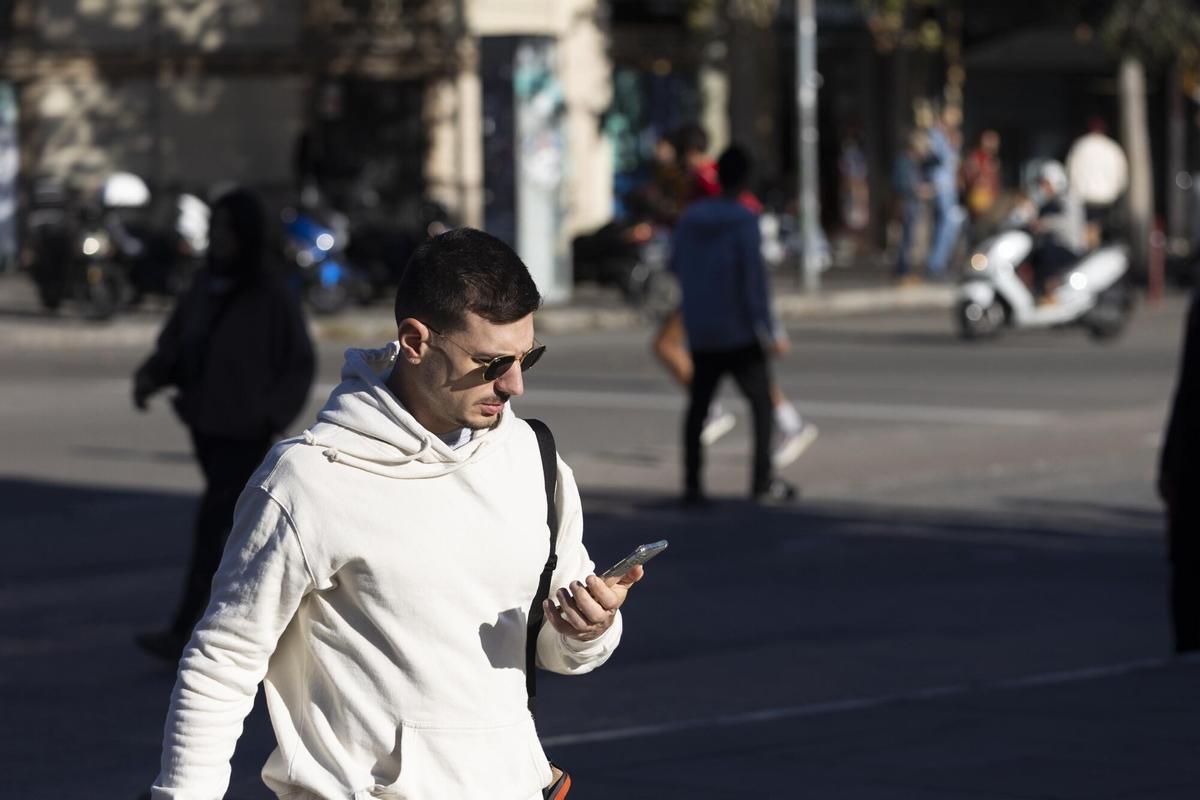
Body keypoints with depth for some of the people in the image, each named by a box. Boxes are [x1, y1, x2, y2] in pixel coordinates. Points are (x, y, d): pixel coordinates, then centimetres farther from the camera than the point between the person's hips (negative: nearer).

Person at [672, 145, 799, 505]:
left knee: (698, 407, 10)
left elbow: (676, 266, 13)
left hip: (700, 331, 5)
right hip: (740, 334, -5)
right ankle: (763, 482, 3)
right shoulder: (744, 221, -14)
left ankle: (692, 483, 5)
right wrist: (769, 333, -11)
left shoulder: (690, 219, 2)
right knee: (761, 402, 7)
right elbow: (754, 279, -16)